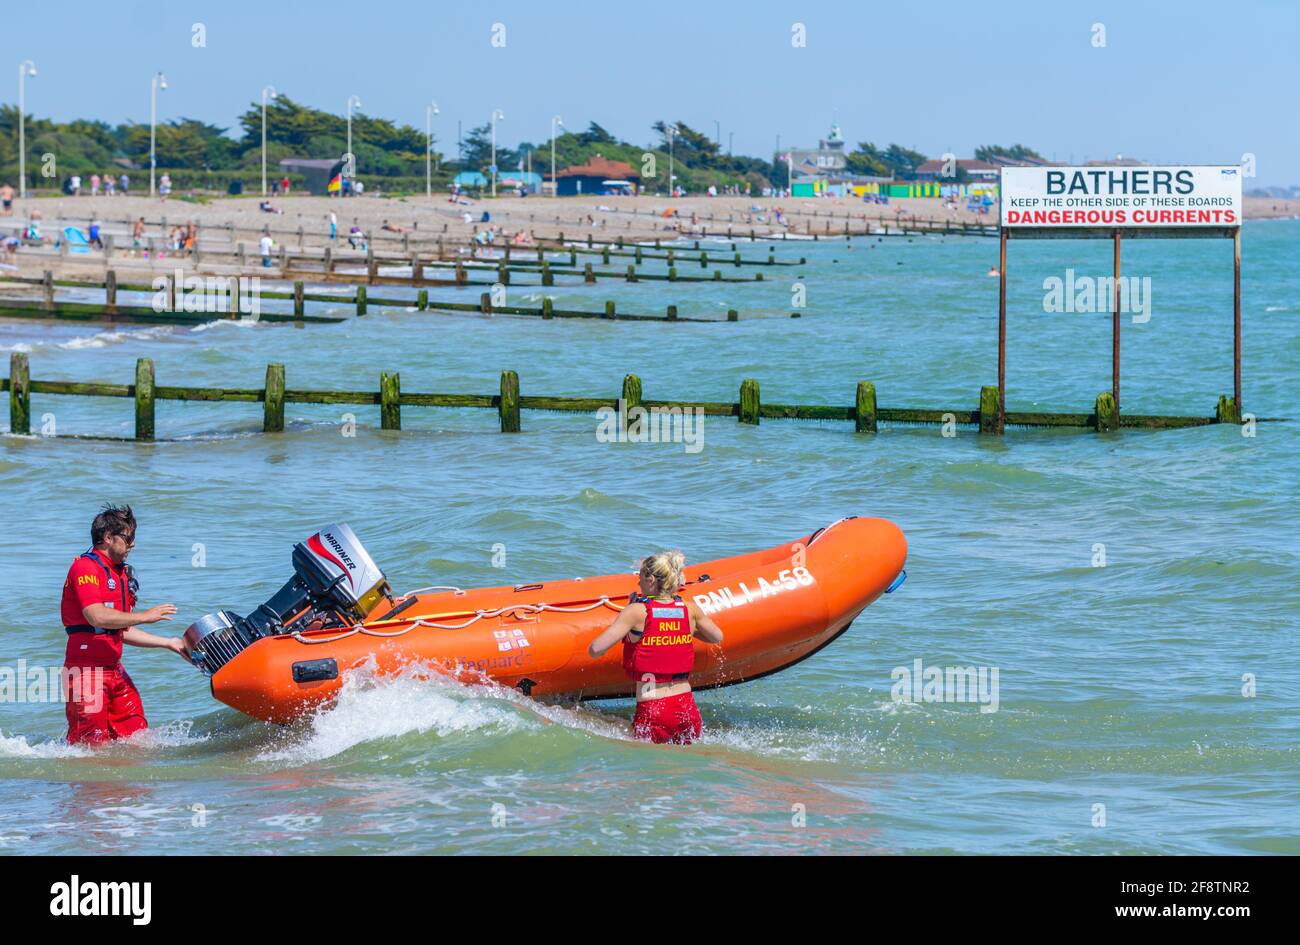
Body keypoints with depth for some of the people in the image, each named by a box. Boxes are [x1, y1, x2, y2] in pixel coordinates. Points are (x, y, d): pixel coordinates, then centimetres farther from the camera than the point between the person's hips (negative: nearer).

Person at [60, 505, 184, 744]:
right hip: (87, 669, -9)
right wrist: (144, 616, -16)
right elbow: (97, 617, -23)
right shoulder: (86, 567, -10)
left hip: (113, 669, 9)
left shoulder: (121, 574, 18)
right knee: (92, 744, -9)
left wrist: (168, 643, 17)